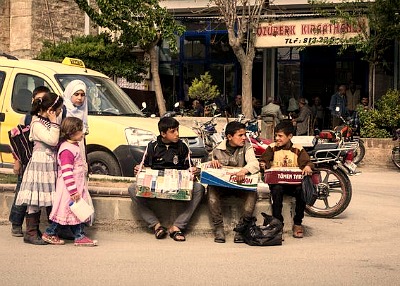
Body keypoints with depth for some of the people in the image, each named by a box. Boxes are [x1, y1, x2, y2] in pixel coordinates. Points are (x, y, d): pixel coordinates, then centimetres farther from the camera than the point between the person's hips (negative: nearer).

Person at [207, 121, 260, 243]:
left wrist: (244, 170, -42)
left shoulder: (246, 147, -1)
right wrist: (212, 163, -11)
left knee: (252, 193, -31)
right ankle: (218, 228, -28)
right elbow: (211, 169, 16)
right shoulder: (218, 150, 3)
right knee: (211, 189, -30)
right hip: (221, 184, 1)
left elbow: (254, 163, -19)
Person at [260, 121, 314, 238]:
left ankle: (298, 223, -14)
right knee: (277, 190, -35)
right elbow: (264, 160, 4)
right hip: (276, 181, 0)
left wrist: (308, 166, -25)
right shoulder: (272, 148, 13)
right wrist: (264, 165, -21)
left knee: (302, 190, -30)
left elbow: (306, 161, -1)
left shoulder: (298, 150, 11)